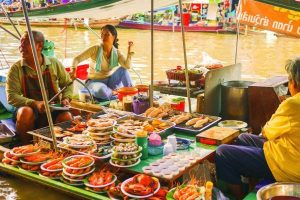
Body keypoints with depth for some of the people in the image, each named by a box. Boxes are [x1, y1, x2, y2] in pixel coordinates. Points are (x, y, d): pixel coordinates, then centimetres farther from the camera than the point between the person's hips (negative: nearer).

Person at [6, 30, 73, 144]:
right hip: (30, 109, -1)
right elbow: (11, 96, -11)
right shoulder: (16, 69, -4)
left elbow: (68, 84, 14)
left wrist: (66, 98, -6)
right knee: (26, 112, -35)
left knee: (66, 116, -29)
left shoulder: (54, 64, 2)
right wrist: (35, 103, -25)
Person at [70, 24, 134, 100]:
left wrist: (129, 51, -30)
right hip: (95, 81, -3)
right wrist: (73, 70, -34)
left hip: (109, 81, 4)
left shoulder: (116, 53, -4)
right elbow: (77, 59, -14)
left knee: (122, 69, -21)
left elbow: (127, 66, -18)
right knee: (102, 91, -39)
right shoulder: (95, 49, -12)